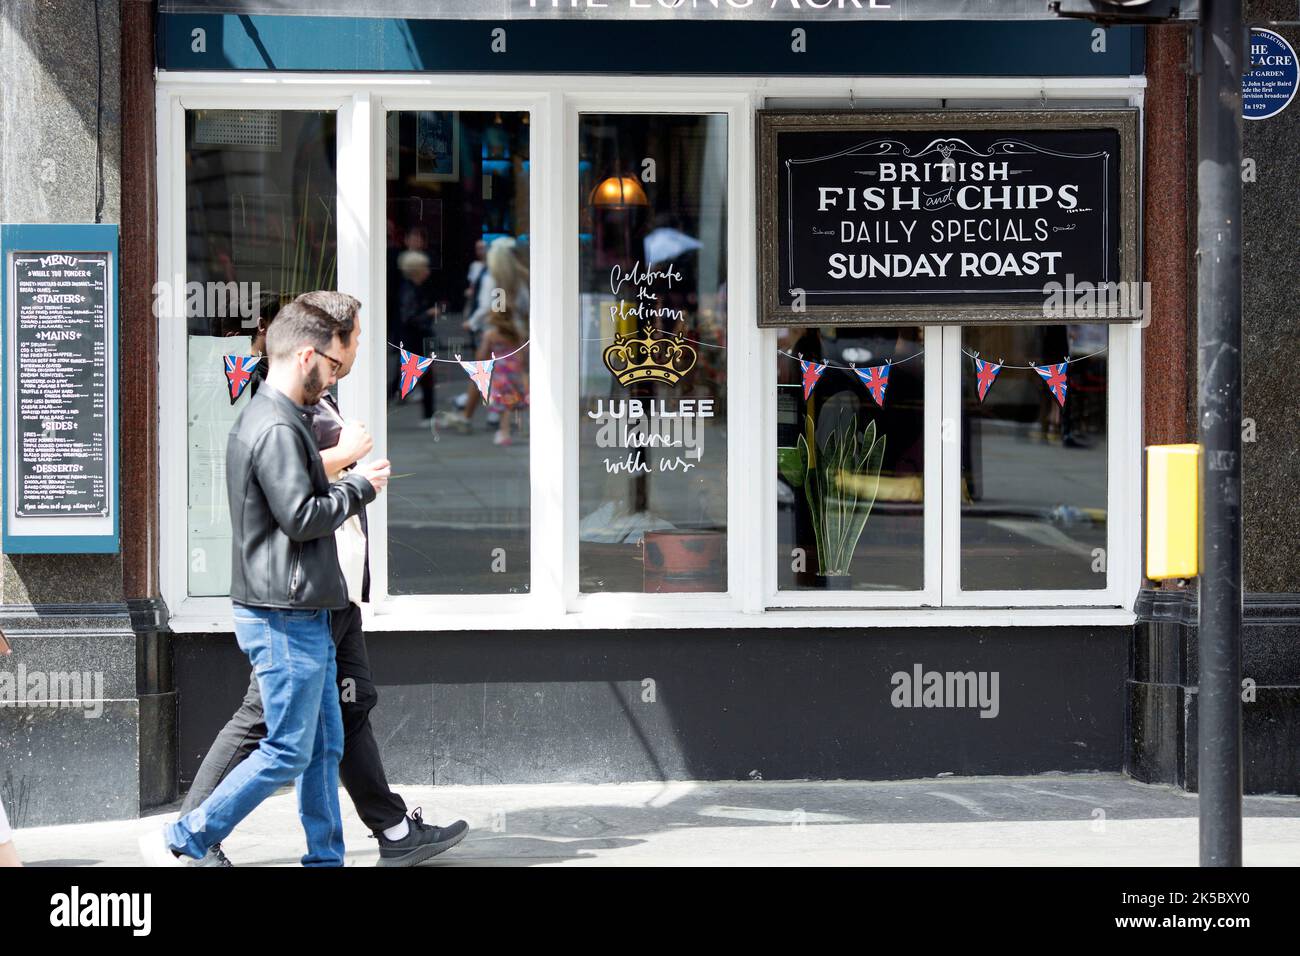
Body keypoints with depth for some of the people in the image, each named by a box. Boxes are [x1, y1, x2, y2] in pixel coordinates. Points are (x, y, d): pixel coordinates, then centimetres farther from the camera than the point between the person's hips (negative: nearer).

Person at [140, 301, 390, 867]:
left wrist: (347, 485, 12)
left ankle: (326, 859, 17)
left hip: (301, 614, 11)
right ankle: (181, 843, 1)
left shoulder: (266, 419, 16)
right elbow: (300, 517, -22)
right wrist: (359, 488, -9)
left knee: (325, 746, 12)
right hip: (285, 615, -11)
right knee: (288, 752, -5)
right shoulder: (277, 429, -17)